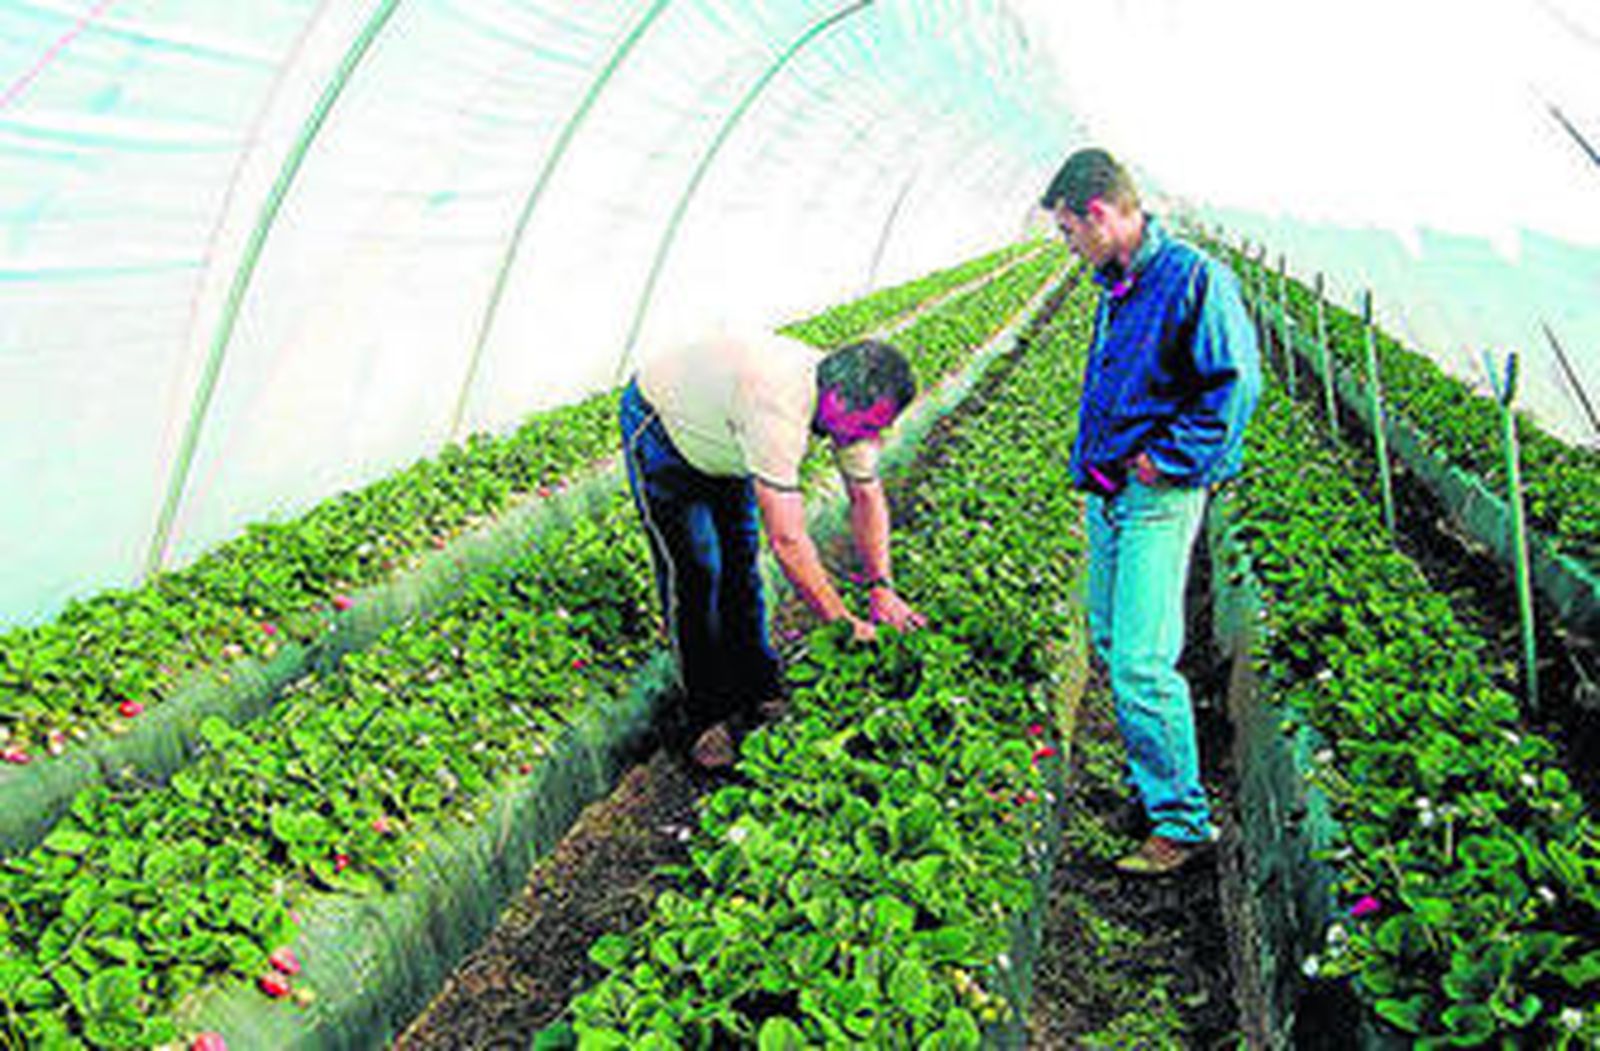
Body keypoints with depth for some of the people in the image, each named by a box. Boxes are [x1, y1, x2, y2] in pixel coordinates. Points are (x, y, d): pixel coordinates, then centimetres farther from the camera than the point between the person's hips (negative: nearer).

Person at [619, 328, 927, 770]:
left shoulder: (848, 401, -19)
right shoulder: (778, 408, -44)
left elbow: (867, 495, -4)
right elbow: (787, 541, -42)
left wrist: (882, 587, -12)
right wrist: (841, 621, -35)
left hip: (720, 436, 7)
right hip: (659, 426, -7)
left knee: (741, 563, 7)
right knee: (694, 571, -10)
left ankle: (760, 691, 20)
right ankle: (706, 719, 1)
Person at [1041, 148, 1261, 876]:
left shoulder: (1193, 278, -14)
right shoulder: (1114, 286, 13)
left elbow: (1236, 384, -18)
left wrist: (1169, 460, -17)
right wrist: (1090, 460, 16)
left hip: (1158, 495, -9)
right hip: (1106, 491, 9)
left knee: (1141, 661, -11)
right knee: (1111, 643, 15)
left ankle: (1182, 821, 1)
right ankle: (1148, 784, 30)